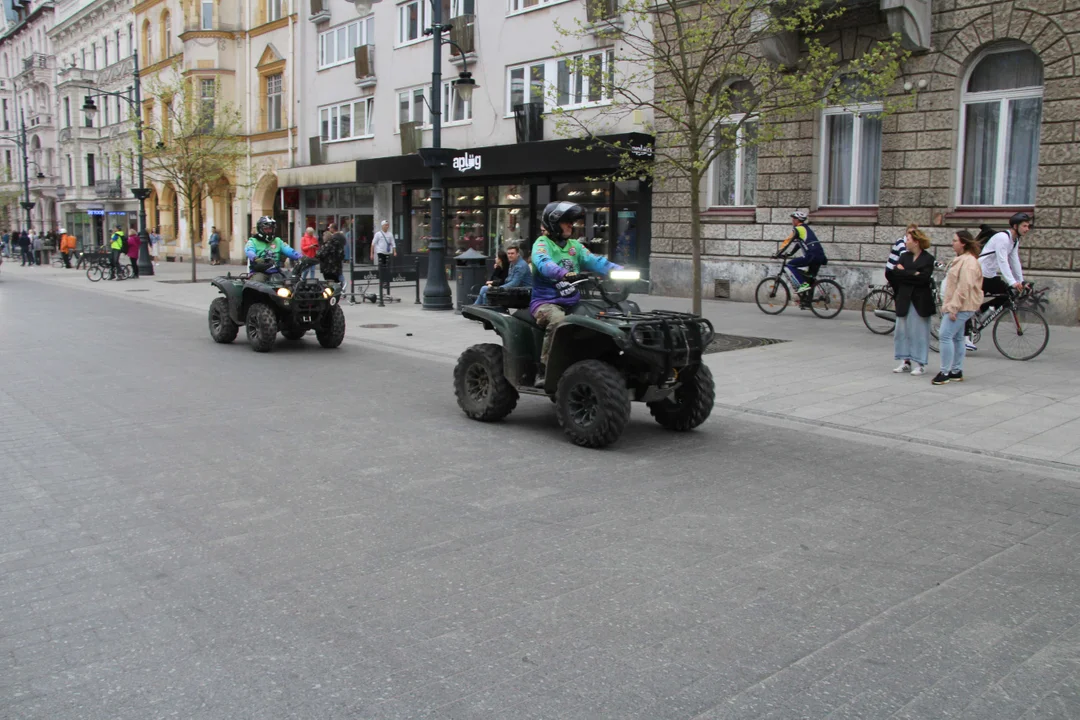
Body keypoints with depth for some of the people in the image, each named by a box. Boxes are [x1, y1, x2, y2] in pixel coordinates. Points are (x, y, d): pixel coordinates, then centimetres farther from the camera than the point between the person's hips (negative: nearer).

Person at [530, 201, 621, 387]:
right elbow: (543, 263, -24)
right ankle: (543, 371, -29)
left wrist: (618, 270, -13)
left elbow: (594, 261, 4)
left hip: (572, 301, 6)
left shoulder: (575, 246, 18)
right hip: (546, 301, -6)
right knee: (558, 320, -38)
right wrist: (565, 274, -44)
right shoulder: (542, 244, -2)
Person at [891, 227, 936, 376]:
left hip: (920, 301, -5)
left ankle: (919, 364, 4)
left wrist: (905, 273, -11)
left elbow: (924, 278, -18)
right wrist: (913, 274, -14)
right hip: (904, 299, 5)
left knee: (919, 332, -1)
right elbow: (895, 273, -5)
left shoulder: (928, 259, -4)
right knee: (903, 330, 7)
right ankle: (906, 361, 15)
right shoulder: (904, 256, 10)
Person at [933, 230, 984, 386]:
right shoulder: (961, 259, 19)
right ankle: (956, 371, 17)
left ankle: (945, 372, -12)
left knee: (945, 335, -15)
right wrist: (948, 305, 22)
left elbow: (964, 287, -23)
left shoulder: (968, 262, -16)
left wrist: (953, 307, -24)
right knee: (957, 337, 12)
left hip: (962, 307, -11)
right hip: (957, 306, 11)